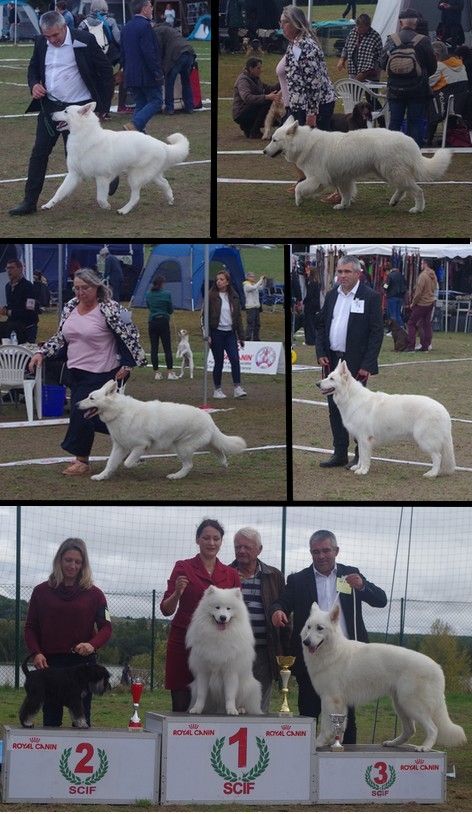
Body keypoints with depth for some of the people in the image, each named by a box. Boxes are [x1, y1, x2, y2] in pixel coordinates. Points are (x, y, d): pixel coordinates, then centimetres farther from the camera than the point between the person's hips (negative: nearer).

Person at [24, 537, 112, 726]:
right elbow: (30, 627, 8)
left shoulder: (93, 594, 5)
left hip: (83, 663, -1)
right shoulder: (41, 591, 7)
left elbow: (106, 627, 1)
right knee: (51, 719, 0)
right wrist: (36, 653, -9)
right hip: (50, 662, 1)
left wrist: (92, 645, -20)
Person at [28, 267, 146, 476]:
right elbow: (60, 337, 16)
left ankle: (81, 461, 1)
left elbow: (129, 336, -12)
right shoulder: (70, 307, 7)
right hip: (75, 371, 7)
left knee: (82, 412, -10)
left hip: (100, 373, -7)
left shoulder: (109, 309, -13)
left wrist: (127, 365, -14)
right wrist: (41, 353, 5)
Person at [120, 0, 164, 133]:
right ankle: (135, 124, -19)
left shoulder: (126, 27, 12)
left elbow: (123, 54, 17)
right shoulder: (145, 26, -15)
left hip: (131, 76, 8)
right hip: (146, 75, -8)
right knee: (156, 101, -3)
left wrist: (126, 71, 23)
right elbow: (149, 53, -21)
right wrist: (158, 73, -16)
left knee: (140, 104, 13)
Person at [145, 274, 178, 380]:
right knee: (167, 348, 3)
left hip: (152, 322, 2)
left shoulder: (148, 295, 0)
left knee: (154, 348, 6)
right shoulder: (166, 294, -9)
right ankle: (170, 372, 2)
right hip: (163, 322, -2)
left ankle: (156, 372, 6)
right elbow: (171, 310, 0)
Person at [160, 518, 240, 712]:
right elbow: (166, 609, 1)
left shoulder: (231, 575, 11)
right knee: (181, 705, -6)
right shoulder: (183, 568, 4)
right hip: (184, 643, -2)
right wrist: (177, 593, -18)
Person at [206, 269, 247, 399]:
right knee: (219, 362, 1)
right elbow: (205, 315, -5)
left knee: (235, 359, -10)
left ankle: (237, 388, -9)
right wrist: (206, 335, -12)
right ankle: (217, 390, 12)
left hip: (230, 333, 3)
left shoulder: (233, 297, 8)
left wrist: (241, 336, 10)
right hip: (217, 333, -3)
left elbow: (238, 317, 12)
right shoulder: (211, 296, -3)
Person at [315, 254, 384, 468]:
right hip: (332, 361, 6)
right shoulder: (331, 295, 11)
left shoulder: (370, 297, -7)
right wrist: (321, 354, 3)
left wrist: (367, 365, -14)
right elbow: (320, 325, 16)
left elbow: (377, 332, -10)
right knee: (335, 408, 9)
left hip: (356, 364, -6)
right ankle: (340, 454, 16)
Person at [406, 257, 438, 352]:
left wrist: (413, 303, -8)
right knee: (427, 325, 12)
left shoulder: (423, 275, -18)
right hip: (430, 303, 8)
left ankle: (410, 347, -5)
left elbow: (419, 292, -18)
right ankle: (425, 346, 12)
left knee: (411, 323, 0)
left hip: (421, 304, -8)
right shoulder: (433, 276, 8)